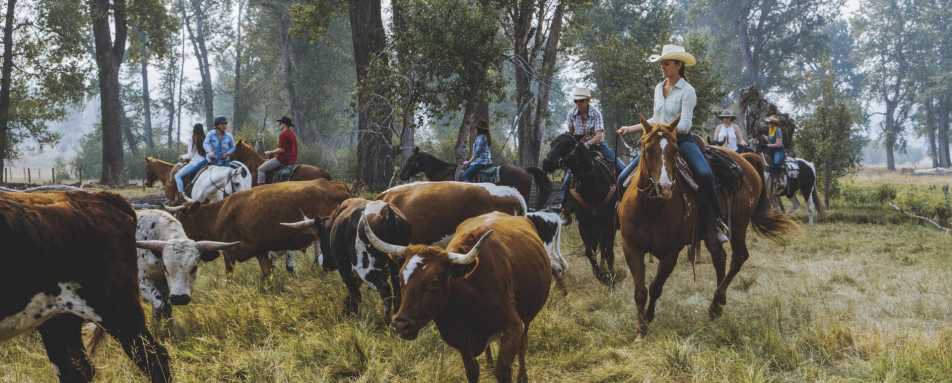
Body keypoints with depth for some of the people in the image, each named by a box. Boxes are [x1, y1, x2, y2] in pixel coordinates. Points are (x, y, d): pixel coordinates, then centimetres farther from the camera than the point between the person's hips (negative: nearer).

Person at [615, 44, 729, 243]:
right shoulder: (659, 88, 12)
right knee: (624, 178, -5)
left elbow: (684, 126, -15)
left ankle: (716, 221, -22)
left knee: (705, 175, -33)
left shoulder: (687, 91, -8)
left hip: (682, 141, -6)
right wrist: (631, 129, 17)